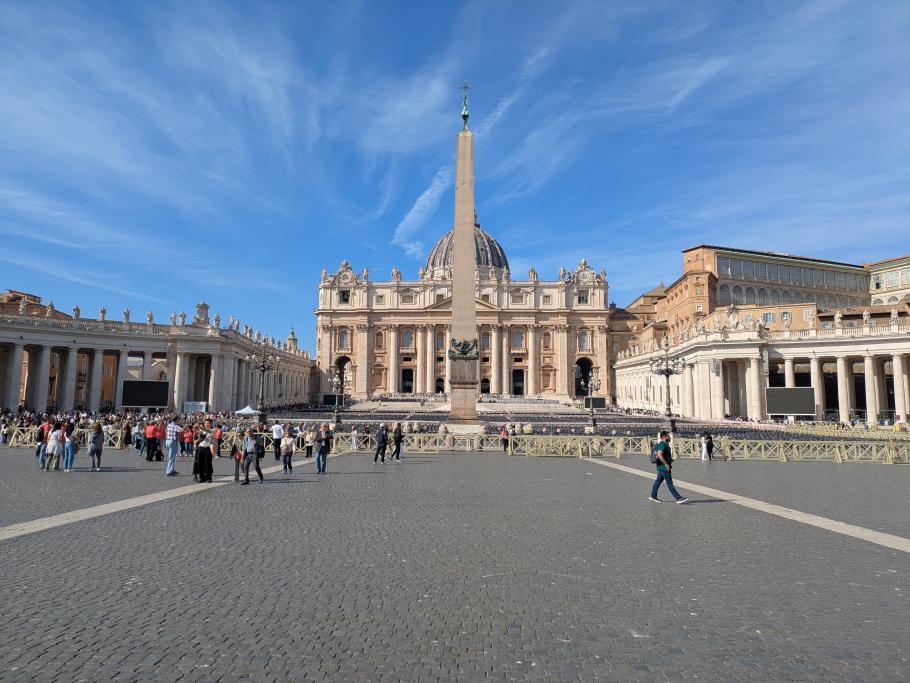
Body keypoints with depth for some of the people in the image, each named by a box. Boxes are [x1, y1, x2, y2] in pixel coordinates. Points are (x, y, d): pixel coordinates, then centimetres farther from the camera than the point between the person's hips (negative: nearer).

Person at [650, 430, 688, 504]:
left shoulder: (666, 444, 17)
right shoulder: (662, 444, -17)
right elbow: (659, 455, -27)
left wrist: (670, 460, 17)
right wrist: (666, 464, -24)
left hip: (662, 467, 10)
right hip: (664, 467, -10)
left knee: (658, 481, 14)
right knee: (669, 483, -6)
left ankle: (653, 496, 20)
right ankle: (678, 498, -5)